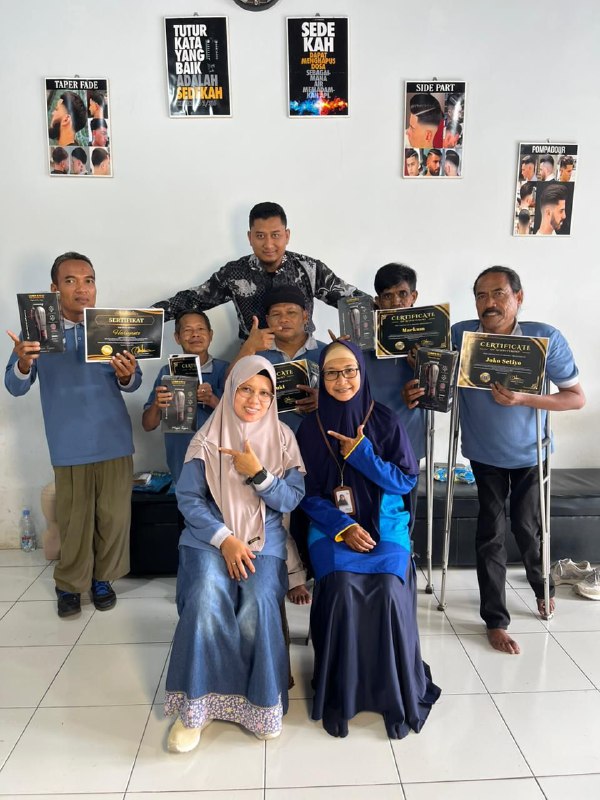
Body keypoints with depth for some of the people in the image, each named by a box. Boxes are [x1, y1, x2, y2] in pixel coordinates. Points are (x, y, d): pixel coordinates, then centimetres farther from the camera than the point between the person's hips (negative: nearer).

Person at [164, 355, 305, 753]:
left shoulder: (283, 438, 4)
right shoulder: (208, 438, 1)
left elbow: (292, 500, 0)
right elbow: (188, 497, -3)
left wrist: (258, 473, -16)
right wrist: (225, 539, -15)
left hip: (264, 540, 1)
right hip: (210, 535, 0)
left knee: (257, 606, -26)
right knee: (206, 598, -28)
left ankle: (261, 701, -3)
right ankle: (196, 704, -9)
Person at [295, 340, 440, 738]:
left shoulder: (386, 420, 1)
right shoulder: (312, 427, 3)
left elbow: (406, 481, -1)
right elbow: (308, 493, 3)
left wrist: (361, 453, -14)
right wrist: (342, 527, -13)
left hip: (385, 522, 0)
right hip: (331, 524, 1)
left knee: (389, 590, -26)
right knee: (341, 588, -26)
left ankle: (398, 695, -1)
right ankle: (338, 697, -3)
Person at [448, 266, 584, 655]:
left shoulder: (546, 338, -20)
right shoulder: (459, 335, -17)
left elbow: (577, 397, -15)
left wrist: (523, 399, -31)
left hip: (529, 451, 0)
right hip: (484, 452, 0)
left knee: (527, 526, 13)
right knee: (491, 532, 4)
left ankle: (542, 586, 46)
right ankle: (496, 619, 20)